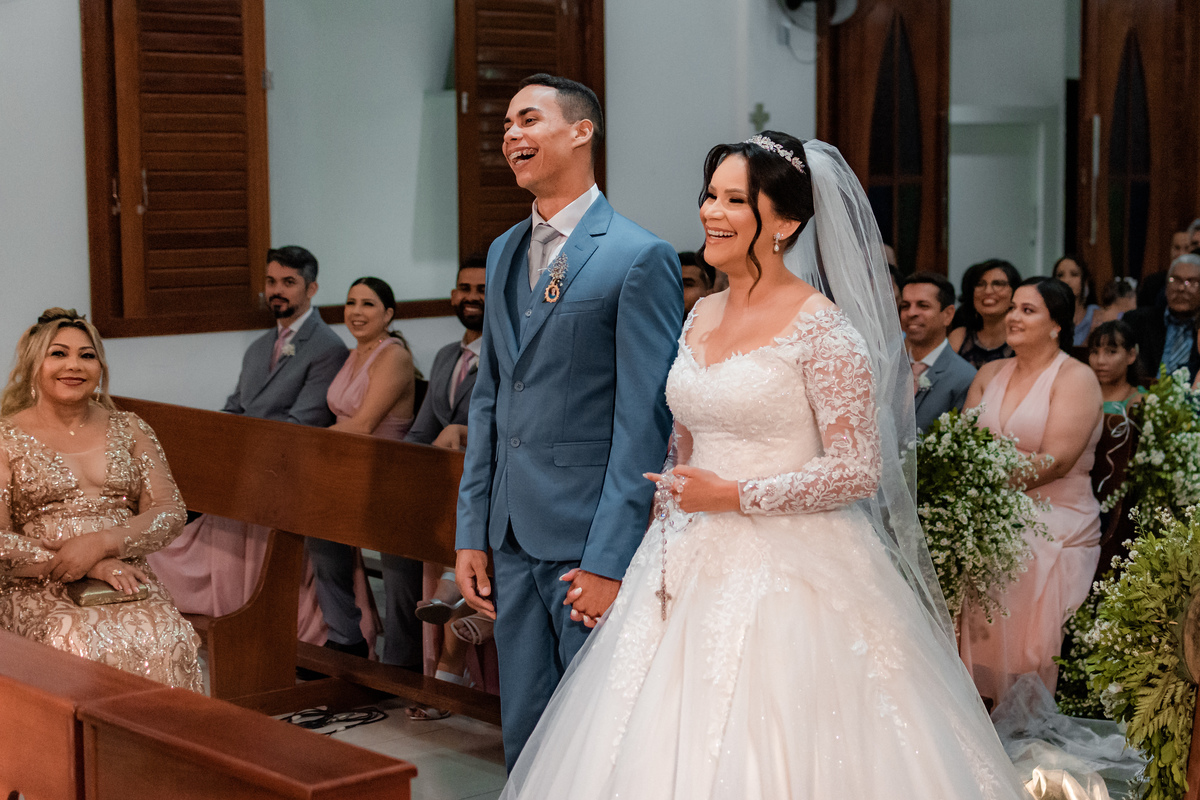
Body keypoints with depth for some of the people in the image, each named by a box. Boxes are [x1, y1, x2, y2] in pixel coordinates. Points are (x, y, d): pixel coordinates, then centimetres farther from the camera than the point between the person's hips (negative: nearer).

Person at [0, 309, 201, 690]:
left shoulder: (129, 429, 15)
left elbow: (171, 512, 7)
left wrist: (102, 542, -12)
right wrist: (88, 567, -12)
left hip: (127, 582, 2)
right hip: (40, 591, -2)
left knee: (166, 641, -29)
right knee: (86, 643, -34)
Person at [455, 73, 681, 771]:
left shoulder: (641, 257, -10)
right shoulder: (505, 253, 14)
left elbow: (644, 420, -13)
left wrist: (609, 560, -16)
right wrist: (471, 534, 11)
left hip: (592, 541, -7)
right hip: (515, 538, 7)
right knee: (525, 739, 14)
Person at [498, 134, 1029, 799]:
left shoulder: (822, 330, -12)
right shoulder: (702, 316, 10)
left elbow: (859, 470, -15)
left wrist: (734, 495, -16)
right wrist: (668, 546, 14)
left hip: (787, 571, -7)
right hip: (697, 569, 7)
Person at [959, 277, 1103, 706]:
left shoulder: (1076, 378, -5)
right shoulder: (989, 374, 14)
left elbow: (1054, 461, -17)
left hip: (1052, 533, -5)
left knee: (1030, 650, -14)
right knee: (979, 636, -5)